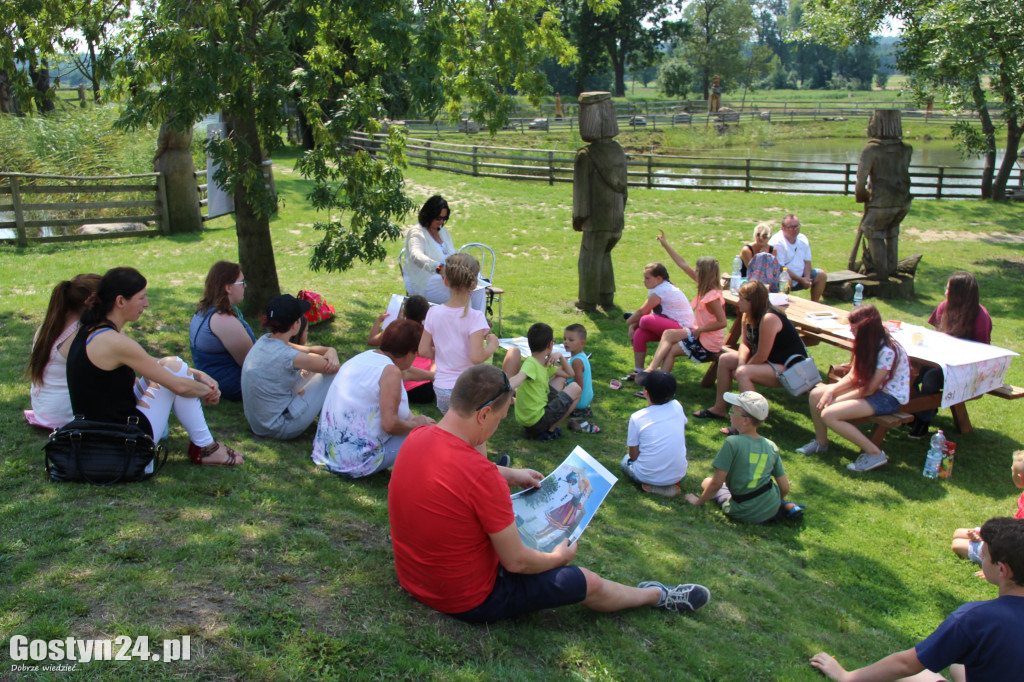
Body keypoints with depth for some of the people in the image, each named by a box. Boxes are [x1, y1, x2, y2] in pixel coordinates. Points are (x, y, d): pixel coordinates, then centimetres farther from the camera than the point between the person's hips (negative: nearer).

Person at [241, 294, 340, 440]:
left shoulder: (264, 340, -1)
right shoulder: (288, 357, -27)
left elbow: (308, 350, 9)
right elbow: (334, 368, -16)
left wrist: (330, 351, -11)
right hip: (280, 430, -9)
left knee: (314, 358, 16)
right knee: (334, 374, -4)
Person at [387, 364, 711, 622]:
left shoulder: (416, 437, -10)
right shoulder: (481, 476, -35)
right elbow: (516, 562, -23)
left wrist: (509, 475, 19)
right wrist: (558, 557, -3)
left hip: (410, 577, 7)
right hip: (468, 599, -7)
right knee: (590, 584, 10)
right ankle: (658, 596, 37)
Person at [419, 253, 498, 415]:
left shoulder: (434, 313, -3)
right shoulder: (475, 317, -16)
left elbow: (424, 350, 1)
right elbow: (477, 357, -23)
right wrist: (492, 345, -5)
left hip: (441, 389, 5)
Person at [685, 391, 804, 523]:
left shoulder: (732, 443, -17)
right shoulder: (772, 447, -2)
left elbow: (717, 483, -16)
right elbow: (785, 488, 3)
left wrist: (699, 501, 1)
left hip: (744, 515, -5)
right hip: (773, 510, 5)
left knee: (707, 482, 17)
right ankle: (785, 507, 11)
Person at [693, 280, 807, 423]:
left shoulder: (768, 319, -29)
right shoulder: (748, 316, -1)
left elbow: (761, 356, -27)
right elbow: (745, 343, 3)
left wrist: (742, 368, -13)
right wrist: (741, 362, -16)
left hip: (788, 368, -10)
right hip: (770, 361, 10)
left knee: (743, 373, -31)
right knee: (725, 359, 9)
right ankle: (719, 409, 16)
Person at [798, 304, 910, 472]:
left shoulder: (887, 351, -26)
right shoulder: (867, 344, 0)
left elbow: (870, 388, -23)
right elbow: (853, 375, 4)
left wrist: (836, 400, -16)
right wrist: (831, 390, -12)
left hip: (889, 398, -9)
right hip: (869, 386, 9)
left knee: (828, 415, -23)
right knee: (815, 395, -1)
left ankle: (874, 454, -12)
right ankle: (821, 442, 19)